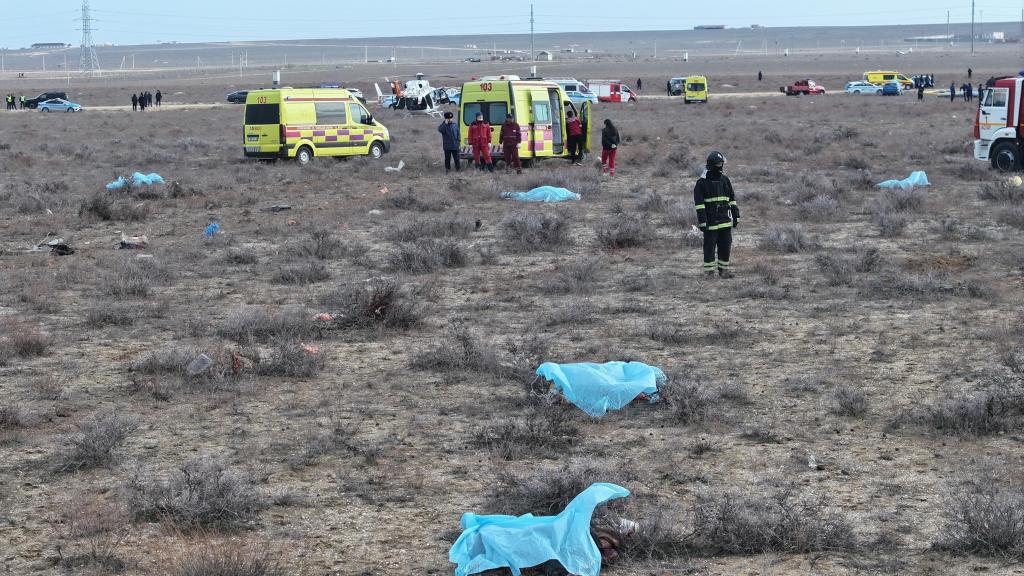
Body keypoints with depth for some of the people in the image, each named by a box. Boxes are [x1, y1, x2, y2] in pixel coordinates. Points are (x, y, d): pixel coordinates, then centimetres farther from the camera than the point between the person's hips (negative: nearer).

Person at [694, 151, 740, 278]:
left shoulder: (725, 179, 11)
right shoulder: (702, 182, -6)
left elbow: (732, 199, 16)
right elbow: (699, 203, -9)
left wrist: (736, 216, 11)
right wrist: (702, 222, -14)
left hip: (725, 221, 5)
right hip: (710, 222, -5)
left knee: (726, 246, 7)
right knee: (710, 247, 0)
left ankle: (723, 269, 18)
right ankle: (709, 271, 7)